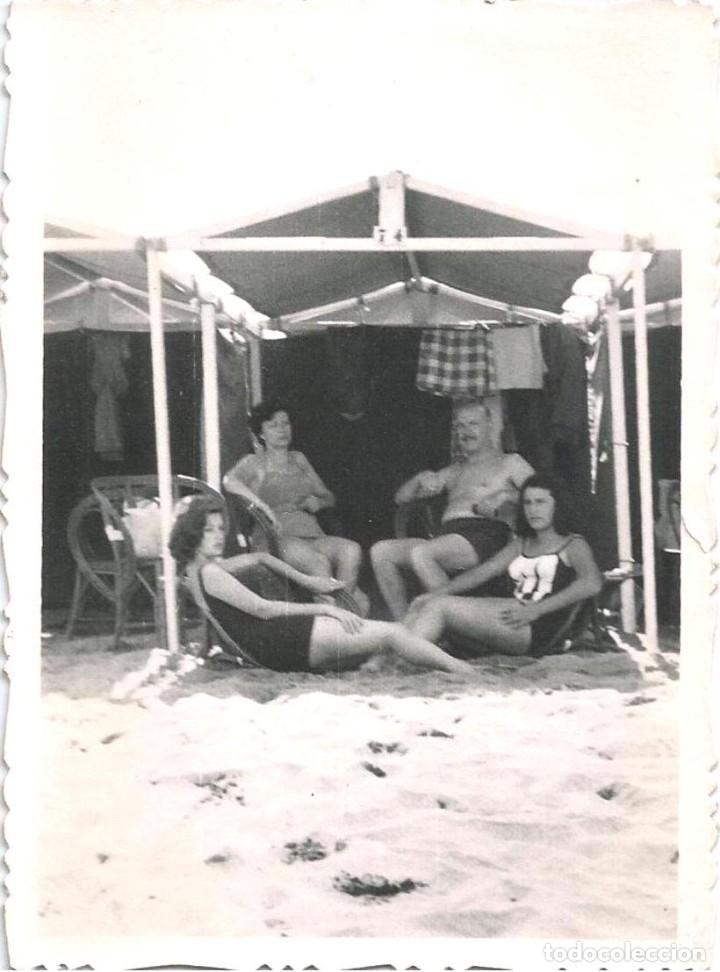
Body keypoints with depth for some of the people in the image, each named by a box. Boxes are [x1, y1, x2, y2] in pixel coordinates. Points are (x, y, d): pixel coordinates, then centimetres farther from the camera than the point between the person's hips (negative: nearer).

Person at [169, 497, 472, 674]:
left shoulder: (212, 567, 20)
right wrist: (324, 608, -10)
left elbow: (261, 558, 32)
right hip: (280, 645, -11)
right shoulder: (209, 573, -10)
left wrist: (306, 581, 23)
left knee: (391, 632, 5)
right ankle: (463, 671, -5)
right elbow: (263, 609, -13)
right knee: (392, 633, -12)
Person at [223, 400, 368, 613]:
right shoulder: (255, 462, 12)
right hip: (279, 538, -5)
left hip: (312, 535, 5)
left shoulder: (298, 459, 27)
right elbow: (229, 481, -11)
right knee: (318, 562, -37)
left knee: (352, 550, -29)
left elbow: (329, 497, 30)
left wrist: (317, 502, 5)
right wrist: (262, 505, -23)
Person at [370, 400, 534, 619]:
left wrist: (505, 498, -13)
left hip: (486, 535, -6)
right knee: (381, 550, -14)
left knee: (421, 553, -33)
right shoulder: (455, 471, 33)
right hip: (449, 534, 6)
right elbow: (401, 497, 31)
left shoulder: (509, 462, 18)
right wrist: (421, 479, 9)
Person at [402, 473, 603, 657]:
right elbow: (482, 572, 16)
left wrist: (535, 610, -21)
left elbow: (592, 584, -13)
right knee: (426, 606, -11)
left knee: (440, 607, -21)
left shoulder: (572, 545, 6)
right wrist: (435, 594, 0)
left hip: (539, 629, -7)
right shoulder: (520, 544, 26)